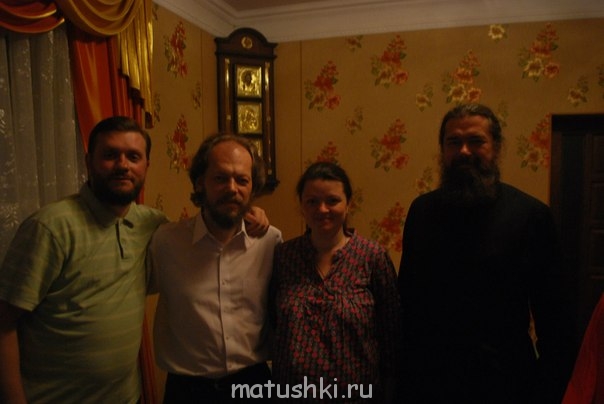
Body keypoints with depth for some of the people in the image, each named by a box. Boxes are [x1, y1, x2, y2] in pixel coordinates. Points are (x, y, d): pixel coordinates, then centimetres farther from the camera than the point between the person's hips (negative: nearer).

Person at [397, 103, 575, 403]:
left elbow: (553, 315, -5)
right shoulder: (421, 210, -3)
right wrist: (402, 374, 1)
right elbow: (407, 298, 2)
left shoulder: (532, 214, -9)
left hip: (504, 378, -1)